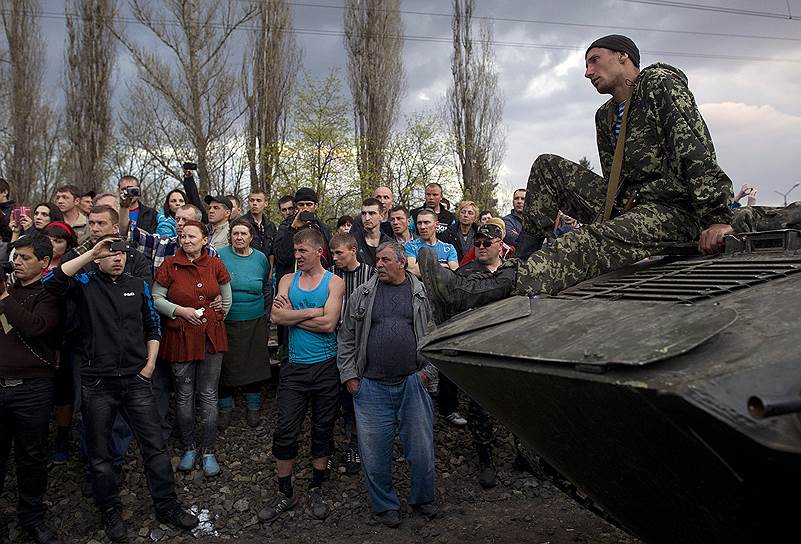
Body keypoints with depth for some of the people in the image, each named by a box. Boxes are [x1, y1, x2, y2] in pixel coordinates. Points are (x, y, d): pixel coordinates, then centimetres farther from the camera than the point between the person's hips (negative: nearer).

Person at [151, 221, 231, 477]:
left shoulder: (215, 265, 1)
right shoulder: (170, 265, -5)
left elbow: (227, 298, 13)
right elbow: (155, 298, -1)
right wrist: (180, 310, -13)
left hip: (211, 337, 1)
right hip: (180, 337, -1)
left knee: (209, 395, 6)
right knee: (184, 395, 10)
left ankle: (208, 451, 17)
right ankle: (189, 447, 27)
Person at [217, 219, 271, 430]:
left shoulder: (260, 258, 4)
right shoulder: (220, 256, -5)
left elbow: (267, 288, 15)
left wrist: (267, 314, 12)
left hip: (255, 322, 2)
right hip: (226, 322, -2)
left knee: (255, 365, 8)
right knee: (225, 365, 5)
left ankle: (253, 408, 25)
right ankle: (225, 409, 23)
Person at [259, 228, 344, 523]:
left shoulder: (334, 282, -3)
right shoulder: (288, 280, 7)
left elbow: (328, 324, -16)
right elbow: (277, 316, -8)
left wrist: (293, 315, -9)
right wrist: (312, 312, -13)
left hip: (326, 366, -2)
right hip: (294, 367, 2)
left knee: (323, 429, 9)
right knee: (285, 430, 2)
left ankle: (316, 490, 27)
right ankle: (285, 494, 19)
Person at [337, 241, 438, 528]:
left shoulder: (422, 294, 3)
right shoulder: (362, 294, 5)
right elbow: (346, 337, 8)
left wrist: (429, 370, 0)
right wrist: (349, 375, 2)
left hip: (412, 384, 0)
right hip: (371, 387, 1)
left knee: (421, 447, 8)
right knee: (374, 451, 6)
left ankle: (422, 498, 32)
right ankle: (385, 504, 27)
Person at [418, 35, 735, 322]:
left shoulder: (660, 84, -3)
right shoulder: (605, 117, 21)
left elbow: (695, 150, -16)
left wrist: (716, 218, -26)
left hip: (671, 211, -8)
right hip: (624, 206, 8)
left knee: (592, 241, -37)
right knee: (547, 168, 3)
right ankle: (520, 263, -9)